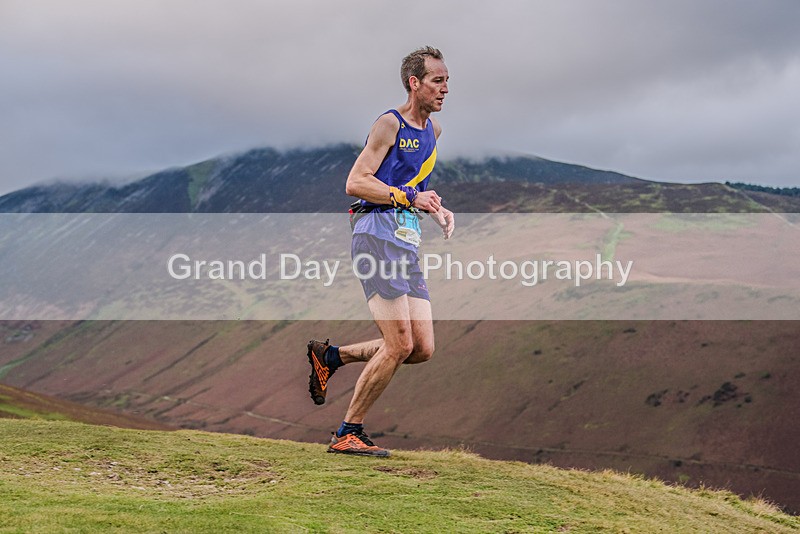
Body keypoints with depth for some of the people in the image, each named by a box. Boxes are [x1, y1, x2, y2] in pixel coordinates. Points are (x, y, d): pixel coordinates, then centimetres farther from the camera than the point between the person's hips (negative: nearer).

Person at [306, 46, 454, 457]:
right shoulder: (389, 124, -5)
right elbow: (355, 183, -12)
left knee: (422, 349, 0)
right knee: (399, 344, -14)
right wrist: (409, 197, -20)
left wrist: (437, 210, 14)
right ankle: (348, 433, -1)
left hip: (407, 244, 8)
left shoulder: (433, 131, 20)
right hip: (377, 234, -8)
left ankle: (330, 356, 16)